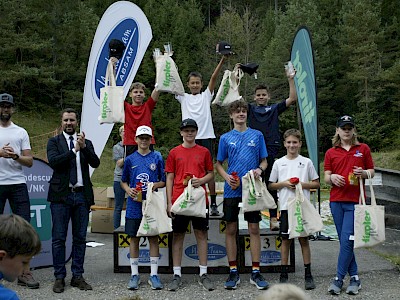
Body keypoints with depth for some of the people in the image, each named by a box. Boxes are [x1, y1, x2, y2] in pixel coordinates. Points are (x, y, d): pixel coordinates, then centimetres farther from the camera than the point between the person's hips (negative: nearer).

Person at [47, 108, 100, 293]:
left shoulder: (86, 143, 12)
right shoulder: (54, 142, 5)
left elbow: (95, 163, -3)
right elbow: (53, 161, -12)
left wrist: (84, 147, -16)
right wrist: (74, 150, -17)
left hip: (81, 196, 3)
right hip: (61, 195, -2)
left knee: (80, 238, 7)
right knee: (58, 238, 0)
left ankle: (77, 276, 15)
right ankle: (59, 277, 10)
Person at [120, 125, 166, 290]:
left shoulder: (157, 157, 3)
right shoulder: (130, 159, 5)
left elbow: (163, 181, 6)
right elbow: (123, 181, 12)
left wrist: (155, 185, -14)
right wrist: (128, 190, -8)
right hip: (134, 205, 1)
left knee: (153, 238, 4)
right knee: (134, 238, 6)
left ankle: (154, 275, 12)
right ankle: (135, 275, 16)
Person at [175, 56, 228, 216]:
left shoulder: (206, 96, 13)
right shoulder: (183, 98, 14)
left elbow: (214, 77, 3)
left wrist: (222, 60, -7)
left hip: (206, 137, 0)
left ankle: (213, 204, 4)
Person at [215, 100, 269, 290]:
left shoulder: (257, 135, 7)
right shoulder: (225, 138, 7)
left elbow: (264, 161, 10)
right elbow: (218, 164, 10)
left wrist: (259, 170, -12)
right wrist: (226, 177, -9)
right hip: (232, 190, 0)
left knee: (254, 228, 1)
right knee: (231, 229, 3)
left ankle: (256, 273, 9)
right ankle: (233, 272, 13)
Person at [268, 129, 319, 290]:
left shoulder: (306, 162, 4)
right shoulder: (278, 163, 6)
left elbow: (316, 184, 7)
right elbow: (271, 185, 10)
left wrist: (302, 184, -10)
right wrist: (284, 183, -7)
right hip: (285, 206, 1)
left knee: (304, 239, 3)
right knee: (286, 239, 6)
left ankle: (308, 275, 10)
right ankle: (284, 274, 14)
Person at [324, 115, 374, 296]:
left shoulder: (363, 149, 8)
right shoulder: (331, 152, 11)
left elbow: (372, 172, 11)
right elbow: (326, 177, 10)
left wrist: (363, 173, -11)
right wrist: (332, 177, -13)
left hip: (355, 200, -3)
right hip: (336, 200, 3)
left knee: (347, 239, -10)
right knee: (344, 241, 6)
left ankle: (339, 278, -3)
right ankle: (354, 277, 17)